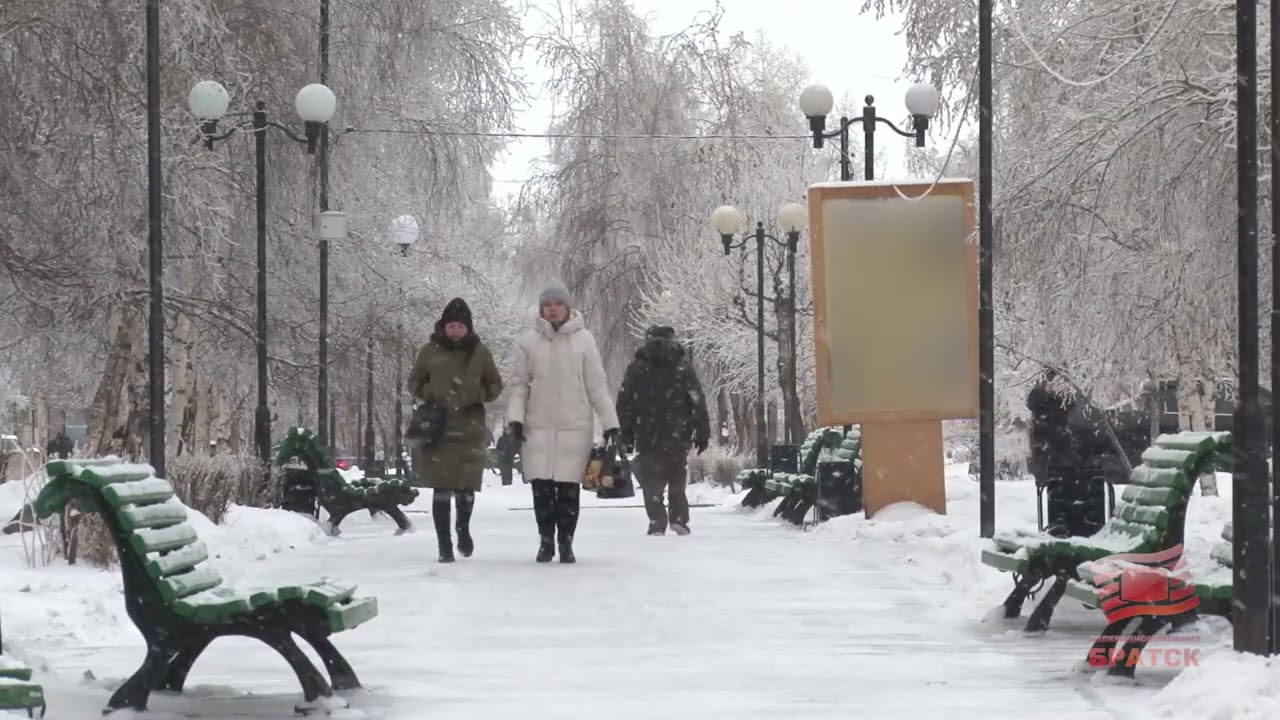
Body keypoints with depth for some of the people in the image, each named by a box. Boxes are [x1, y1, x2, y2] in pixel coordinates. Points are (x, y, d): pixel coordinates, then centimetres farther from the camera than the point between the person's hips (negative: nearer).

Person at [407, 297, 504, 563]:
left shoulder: (479, 352, 3)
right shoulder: (430, 351, 2)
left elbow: (495, 385, 12)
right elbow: (414, 383, 12)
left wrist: (477, 394, -7)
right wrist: (428, 394, -8)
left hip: (469, 429, 1)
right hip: (437, 429, 0)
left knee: (467, 486, 2)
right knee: (442, 489, -3)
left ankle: (463, 529, 33)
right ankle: (444, 546, 5)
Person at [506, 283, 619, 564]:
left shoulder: (583, 339, 2)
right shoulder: (529, 341, 3)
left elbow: (597, 384, 3)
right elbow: (519, 384, 6)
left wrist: (610, 422, 1)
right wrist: (515, 418, -6)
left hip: (575, 426, -1)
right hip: (538, 427, 1)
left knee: (569, 489, 0)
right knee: (541, 488, 0)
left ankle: (566, 543, 12)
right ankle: (546, 541, 15)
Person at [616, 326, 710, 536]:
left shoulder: (636, 368, 6)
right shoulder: (683, 368, 4)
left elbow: (624, 403, 5)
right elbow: (698, 403, 1)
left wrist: (626, 436, 8)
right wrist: (702, 432, 4)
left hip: (647, 438, 0)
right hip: (678, 437, 1)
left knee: (651, 482, 4)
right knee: (677, 480, 15)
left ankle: (658, 523, -8)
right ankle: (679, 519, 3)